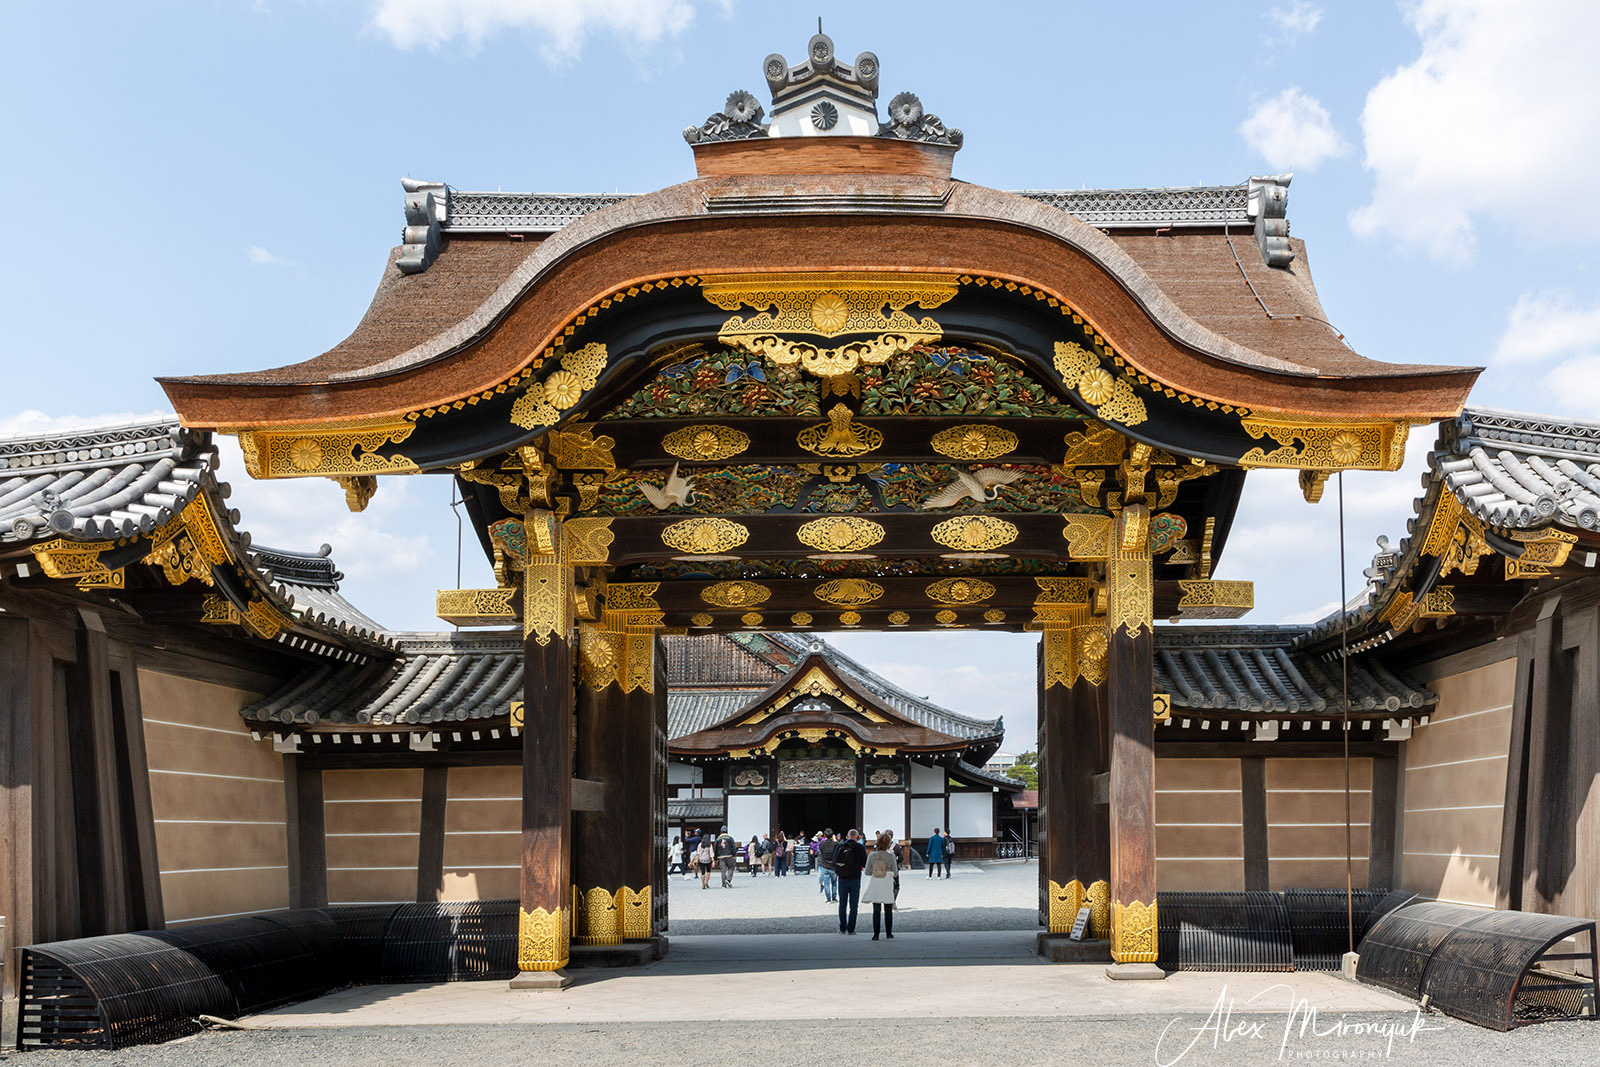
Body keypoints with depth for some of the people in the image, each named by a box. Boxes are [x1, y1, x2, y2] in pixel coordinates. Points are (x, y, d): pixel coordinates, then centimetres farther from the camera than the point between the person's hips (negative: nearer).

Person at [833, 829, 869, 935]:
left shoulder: (840, 846, -2)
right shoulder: (860, 847, -9)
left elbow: (834, 861, 3)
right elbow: (865, 863, -8)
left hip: (842, 879, 2)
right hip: (855, 879, -2)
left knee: (842, 905, 13)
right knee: (853, 906, 5)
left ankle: (842, 928, 14)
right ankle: (850, 929, 3)